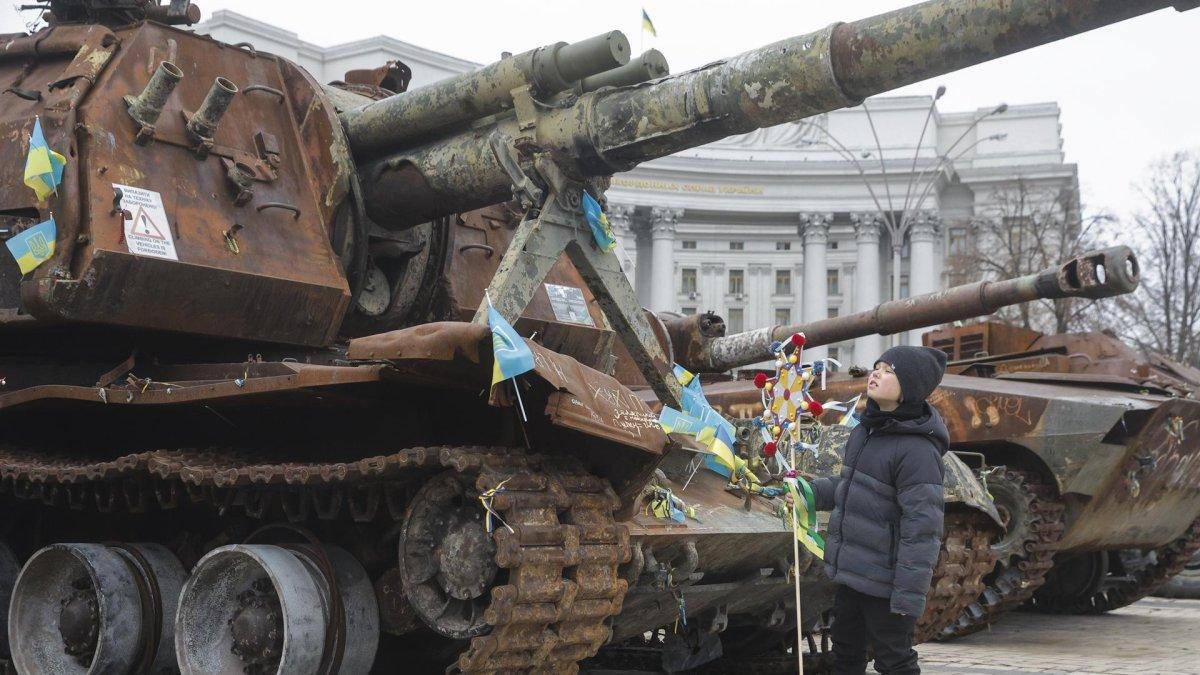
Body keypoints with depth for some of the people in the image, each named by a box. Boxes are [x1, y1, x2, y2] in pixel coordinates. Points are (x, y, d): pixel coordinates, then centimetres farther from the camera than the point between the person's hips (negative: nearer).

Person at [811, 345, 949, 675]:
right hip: (851, 572, 9)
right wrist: (810, 492, 6)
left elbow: (922, 530, -24)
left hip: (884, 582, -9)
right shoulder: (866, 430, 4)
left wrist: (909, 595, -24)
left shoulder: (917, 451, -23)